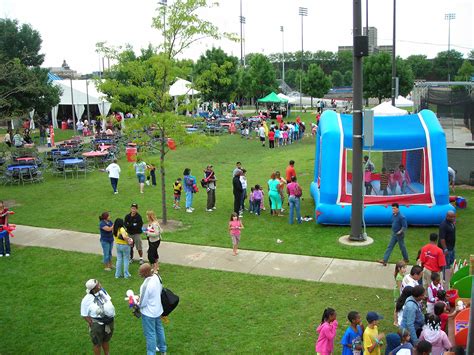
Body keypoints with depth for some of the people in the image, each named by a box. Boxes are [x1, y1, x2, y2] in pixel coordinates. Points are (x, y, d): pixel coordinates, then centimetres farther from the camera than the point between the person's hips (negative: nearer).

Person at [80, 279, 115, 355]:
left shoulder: (102, 291, -4)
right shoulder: (86, 300, -20)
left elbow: (109, 300, 13)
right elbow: (84, 315, -14)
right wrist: (93, 325, -17)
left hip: (109, 321, 5)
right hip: (97, 323, -5)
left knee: (106, 340, 24)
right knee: (97, 343, 12)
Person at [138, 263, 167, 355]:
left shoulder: (146, 285, -33)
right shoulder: (157, 277, -9)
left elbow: (142, 303, -23)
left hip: (149, 313, -9)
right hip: (158, 309, 9)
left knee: (150, 334, 8)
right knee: (159, 328, 26)